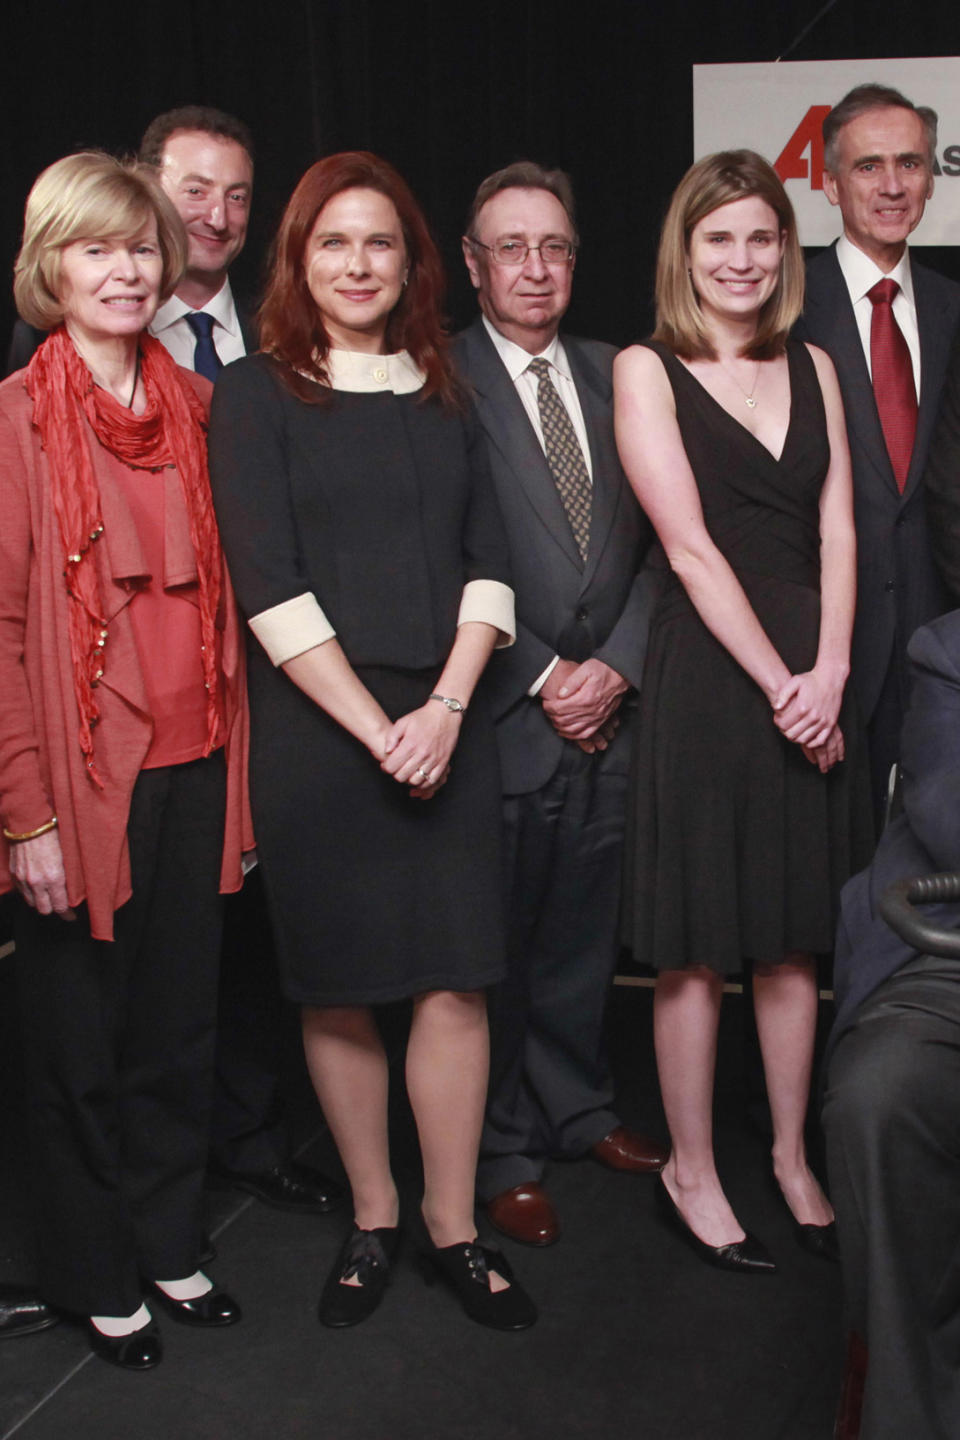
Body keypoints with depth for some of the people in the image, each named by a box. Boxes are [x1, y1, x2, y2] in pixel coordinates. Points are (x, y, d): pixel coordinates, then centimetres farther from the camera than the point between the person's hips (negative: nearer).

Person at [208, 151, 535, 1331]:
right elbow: (271, 589, -7)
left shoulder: (441, 395, 13)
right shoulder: (256, 395, 1)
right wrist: (374, 728, -12)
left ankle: (453, 1224, 16)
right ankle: (371, 1219, 23)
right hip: (316, 732, -3)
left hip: (445, 726, 3)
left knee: (454, 982, 1)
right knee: (335, 990, 6)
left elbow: (487, 564, 7)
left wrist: (446, 706, -8)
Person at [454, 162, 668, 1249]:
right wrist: (540, 678, -11)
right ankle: (501, 1152, 22)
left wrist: (615, 664, -4)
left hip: (608, 710, 5)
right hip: (500, 717, -5)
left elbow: (652, 542, 9)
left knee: (583, 934, 16)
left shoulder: (615, 377, 10)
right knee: (495, 944, 6)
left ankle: (578, 1108, 36)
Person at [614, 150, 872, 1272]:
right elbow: (690, 548, -10)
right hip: (705, 675, -5)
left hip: (813, 681, 5)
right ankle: (691, 1170, 19)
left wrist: (829, 672, -8)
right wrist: (778, 682, -13)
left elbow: (836, 531, 5)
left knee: (795, 934, 13)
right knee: (698, 947, 3)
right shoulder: (645, 370, -3)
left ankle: (792, 1158, 28)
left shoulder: (812, 368, 12)